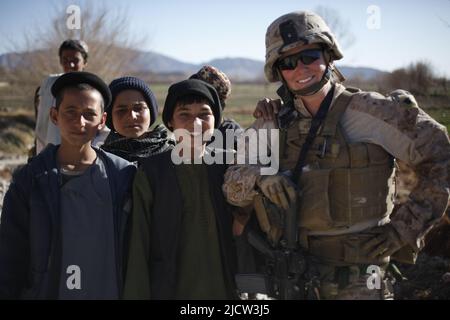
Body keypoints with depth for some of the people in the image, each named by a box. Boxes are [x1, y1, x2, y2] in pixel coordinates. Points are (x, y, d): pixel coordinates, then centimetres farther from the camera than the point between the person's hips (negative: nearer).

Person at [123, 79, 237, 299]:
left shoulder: (227, 168, 2)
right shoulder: (151, 172, -4)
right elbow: (138, 248, -4)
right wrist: (136, 294, -6)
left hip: (224, 289, 2)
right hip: (168, 290, -2)